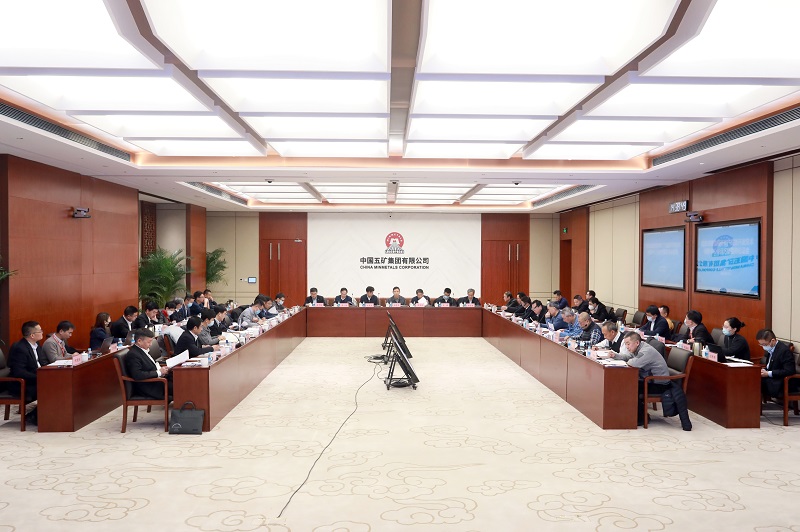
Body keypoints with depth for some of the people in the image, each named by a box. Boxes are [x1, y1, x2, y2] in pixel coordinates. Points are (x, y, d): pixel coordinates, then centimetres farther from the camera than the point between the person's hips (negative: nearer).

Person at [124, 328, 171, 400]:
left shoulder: (144, 350, 9)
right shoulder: (133, 354, -18)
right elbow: (137, 375, -27)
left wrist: (160, 369, 2)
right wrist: (158, 372, -21)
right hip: (147, 388, -9)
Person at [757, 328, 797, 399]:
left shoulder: (784, 350, -18)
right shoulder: (770, 349, 8)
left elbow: (789, 371, -22)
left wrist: (768, 373, -23)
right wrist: (763, 370, -3)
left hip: (784, 385, -9)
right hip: (773, 380, 9)